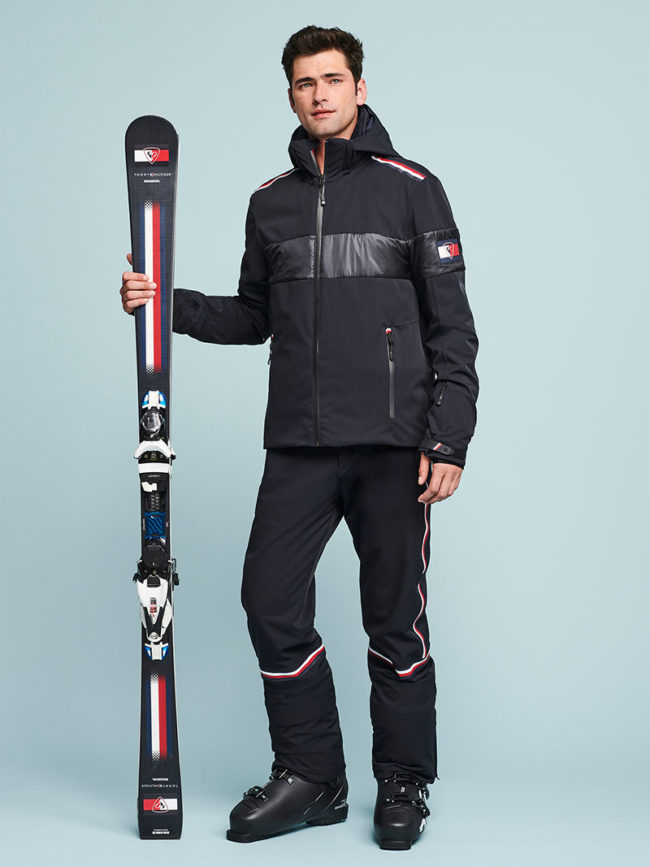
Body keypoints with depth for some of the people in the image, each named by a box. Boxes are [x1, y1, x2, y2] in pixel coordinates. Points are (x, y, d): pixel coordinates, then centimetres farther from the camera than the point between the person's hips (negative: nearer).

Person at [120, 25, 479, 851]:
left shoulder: (411, 187, 2)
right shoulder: (271, 201, 15)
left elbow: (451, 326, -1)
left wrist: (449, 442, -9)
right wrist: (168, 303, 6)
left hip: (392, 442, -4)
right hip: (297, 443, 4)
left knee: (395, 621, 2)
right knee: (272, 602, 0)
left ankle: (404, 787, 19)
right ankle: (310, 777, 16)